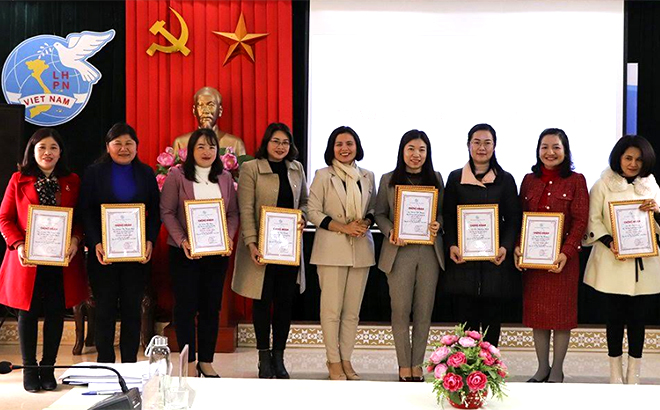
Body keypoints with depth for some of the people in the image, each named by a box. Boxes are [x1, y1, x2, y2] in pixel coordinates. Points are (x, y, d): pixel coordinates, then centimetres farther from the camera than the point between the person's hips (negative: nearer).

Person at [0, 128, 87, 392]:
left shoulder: (72, 182, 9)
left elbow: (81, 218, 9)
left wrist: (75, 240, -10)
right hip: (28, 261, -1)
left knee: (56, 313, 5)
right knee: (28, 313, 4)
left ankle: (48, 368, 16)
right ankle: (29, 369, 15)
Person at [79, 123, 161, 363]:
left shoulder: (146, 174, 10)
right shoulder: (94, 173, 4)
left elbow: (155, 212, 8)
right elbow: (86, 212, -2)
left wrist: (150, 241, -8)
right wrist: (95, 244, -14)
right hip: (103, 253, -1)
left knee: (132, 309, 4)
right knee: (105, 310, 2)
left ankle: (130, 364, 11)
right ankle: (105, 364, 10)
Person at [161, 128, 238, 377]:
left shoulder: (225, 178, 10)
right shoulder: (177, 176, -2)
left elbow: (233, 212, 10)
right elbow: (167, 212, -6)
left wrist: (229, 237, -7)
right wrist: (182, 241, -17)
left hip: (217, 252, 4)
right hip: (184, 253, -3)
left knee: (212, 307, 7)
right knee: (186, 307, 0)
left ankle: (207, 362, 17)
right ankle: (189, 362, 10)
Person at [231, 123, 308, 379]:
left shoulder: (297, 169, 11)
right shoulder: (250, 169, -4)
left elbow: (305, 201, 20)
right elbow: (246, 209, -9)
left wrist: (302, 217, -2)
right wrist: (251, 244, -17)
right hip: (262, 247, -4)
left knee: (285, 300, 5)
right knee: (262, 300, 2)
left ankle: (279, 357, 15)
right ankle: (264, 357, 13)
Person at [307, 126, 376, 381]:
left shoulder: (367, 176, 11)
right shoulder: (323, 176, 0)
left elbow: (374, 209, 17)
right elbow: (312, 211, -4)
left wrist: (365, 223, -6)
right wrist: (343, 227, -13)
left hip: (361, 248, 4)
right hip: (332, 248, -4)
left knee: (352, 310, 5)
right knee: (332, 309, -4)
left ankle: (346, 359, 13)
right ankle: (333, 361, 5)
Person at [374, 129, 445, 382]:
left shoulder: (436, 179, 9)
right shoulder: (388, 180, 5)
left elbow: (444, 212, 12)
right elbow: (380, 213, 6)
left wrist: (438, 225, -10)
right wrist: (390, 232, -11)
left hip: (429, 252, 2)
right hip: (399, 252, -1)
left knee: (424, 311, 4)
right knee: (401, 310, 0)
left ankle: (417, 364, 15)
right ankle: (404, 365, 11)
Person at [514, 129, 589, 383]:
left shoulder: (576, 181, -2)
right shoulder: (529, 180, 9)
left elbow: (580, 221, -8)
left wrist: (566, 253, -18)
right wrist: (517, 248, -6)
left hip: (563, 258, -3)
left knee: (561, 313, 4)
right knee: (536, 313, 7)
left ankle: (557, 371, 13)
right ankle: (542, 368, 19)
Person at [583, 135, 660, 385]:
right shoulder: (603, 185, 2)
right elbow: (593, 220, -4)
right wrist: (609, 242, -18)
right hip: (613, 263, -2)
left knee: (638, 317, 4)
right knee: (615, 316, 3)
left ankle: (634, 375, 13)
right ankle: (615, 374, 14)